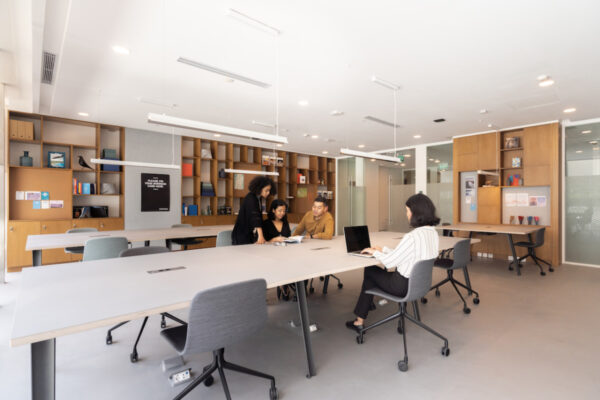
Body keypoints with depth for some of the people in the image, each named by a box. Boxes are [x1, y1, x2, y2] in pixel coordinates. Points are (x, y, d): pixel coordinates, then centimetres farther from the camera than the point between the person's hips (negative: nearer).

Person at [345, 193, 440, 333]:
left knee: (370, 271, 15)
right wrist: (383, 249, 13)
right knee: (373, 270, 19)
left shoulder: (412, 237, -28)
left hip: (404, 285, -8)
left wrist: (375, 252, 0)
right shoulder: (433, 233, 1)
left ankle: (360, 321, 27)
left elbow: (389, 262, -18)